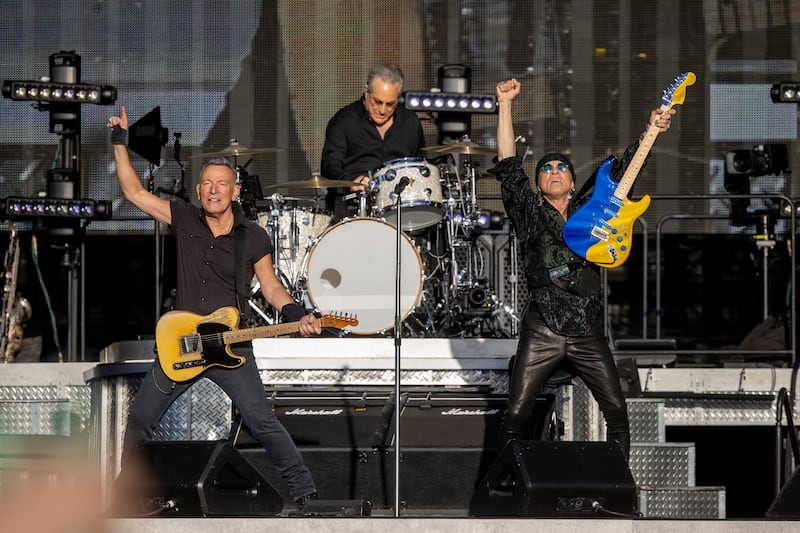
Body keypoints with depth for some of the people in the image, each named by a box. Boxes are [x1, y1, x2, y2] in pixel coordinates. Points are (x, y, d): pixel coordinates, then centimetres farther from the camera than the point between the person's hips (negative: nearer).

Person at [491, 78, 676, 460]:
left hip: (587, 334, 3)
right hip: (542, 333, -3)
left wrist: (651, 131, 0)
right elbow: (508, 166, -1)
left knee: (617, 411, 0)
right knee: (516, 414, -6)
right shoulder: (529, 213, 7)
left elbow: (620, 172, 12)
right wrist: (505, 105, -6)